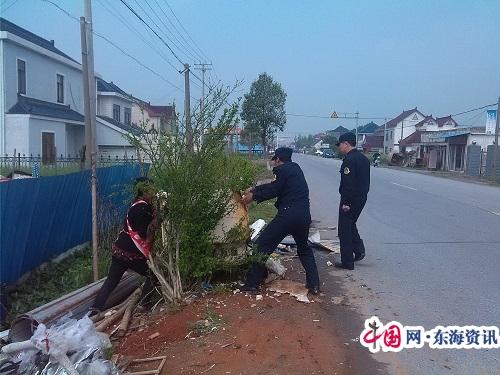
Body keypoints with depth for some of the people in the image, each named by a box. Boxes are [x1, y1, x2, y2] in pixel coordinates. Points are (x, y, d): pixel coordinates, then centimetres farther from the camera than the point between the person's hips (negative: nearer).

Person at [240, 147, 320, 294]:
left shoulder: (282, 170, -5)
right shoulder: (295, 168, 20)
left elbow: (273, 190, -5)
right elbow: (274, 185, 23)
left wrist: (253, 196, 6)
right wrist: (254, 190, 24)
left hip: (288, 214, -8)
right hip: (304, 214, 8)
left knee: (263, 244, 3)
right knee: (304, 248, 25)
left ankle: (253, 283, 5)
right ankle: (314, 284, 21)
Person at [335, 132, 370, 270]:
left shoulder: (349, 160, -19)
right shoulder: (363, 158, 11)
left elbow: (348, 183, -24)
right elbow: (365, 182, 15)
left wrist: (346, 202, -20)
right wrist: (362, 195, 19)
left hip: (350, 200, -9)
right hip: (361, 198, 9)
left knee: (344, 230, 2)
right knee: (351, 224, 25)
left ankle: (347, 262, 8)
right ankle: (359, 250, 19)